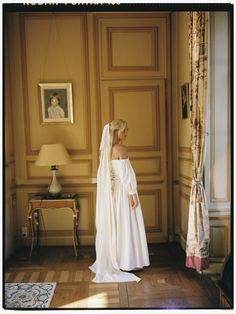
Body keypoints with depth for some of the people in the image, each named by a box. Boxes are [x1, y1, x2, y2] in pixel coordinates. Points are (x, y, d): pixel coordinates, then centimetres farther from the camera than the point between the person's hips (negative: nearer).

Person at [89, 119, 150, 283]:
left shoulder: (107, 149, 8)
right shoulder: (121, 149, -17)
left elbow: (104, 173, 11)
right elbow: (126, 174, -20)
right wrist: (133, 194, -17)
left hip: (112, 191, 9)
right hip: (123, 192, -8)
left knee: (114, 226, 16)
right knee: (126, 227, 2)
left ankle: (113, 260, 27)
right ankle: (126, 263, 13)